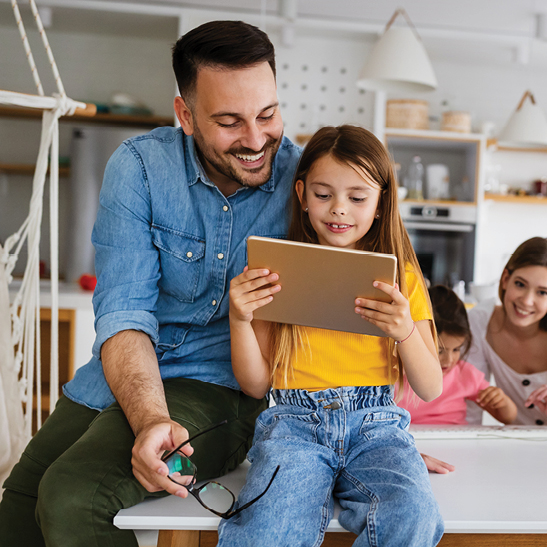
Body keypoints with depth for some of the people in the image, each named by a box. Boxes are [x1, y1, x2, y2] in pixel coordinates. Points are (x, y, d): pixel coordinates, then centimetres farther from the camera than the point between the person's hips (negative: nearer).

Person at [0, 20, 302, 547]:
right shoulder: (139, 167, -9)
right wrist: (149, 420, -33)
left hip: (220, 385, -3)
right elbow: (123, 311, -16)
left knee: (72, 499, -22)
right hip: (119, 374, 3)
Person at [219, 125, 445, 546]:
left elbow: (431, 389, 6)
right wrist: (239, 321, -9)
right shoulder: (279, 273, 10)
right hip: (295, 420, -1)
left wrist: (405, 333, -13)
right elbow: (256, 385, 8)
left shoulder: (401, 276, 10)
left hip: (376, 423, 2)